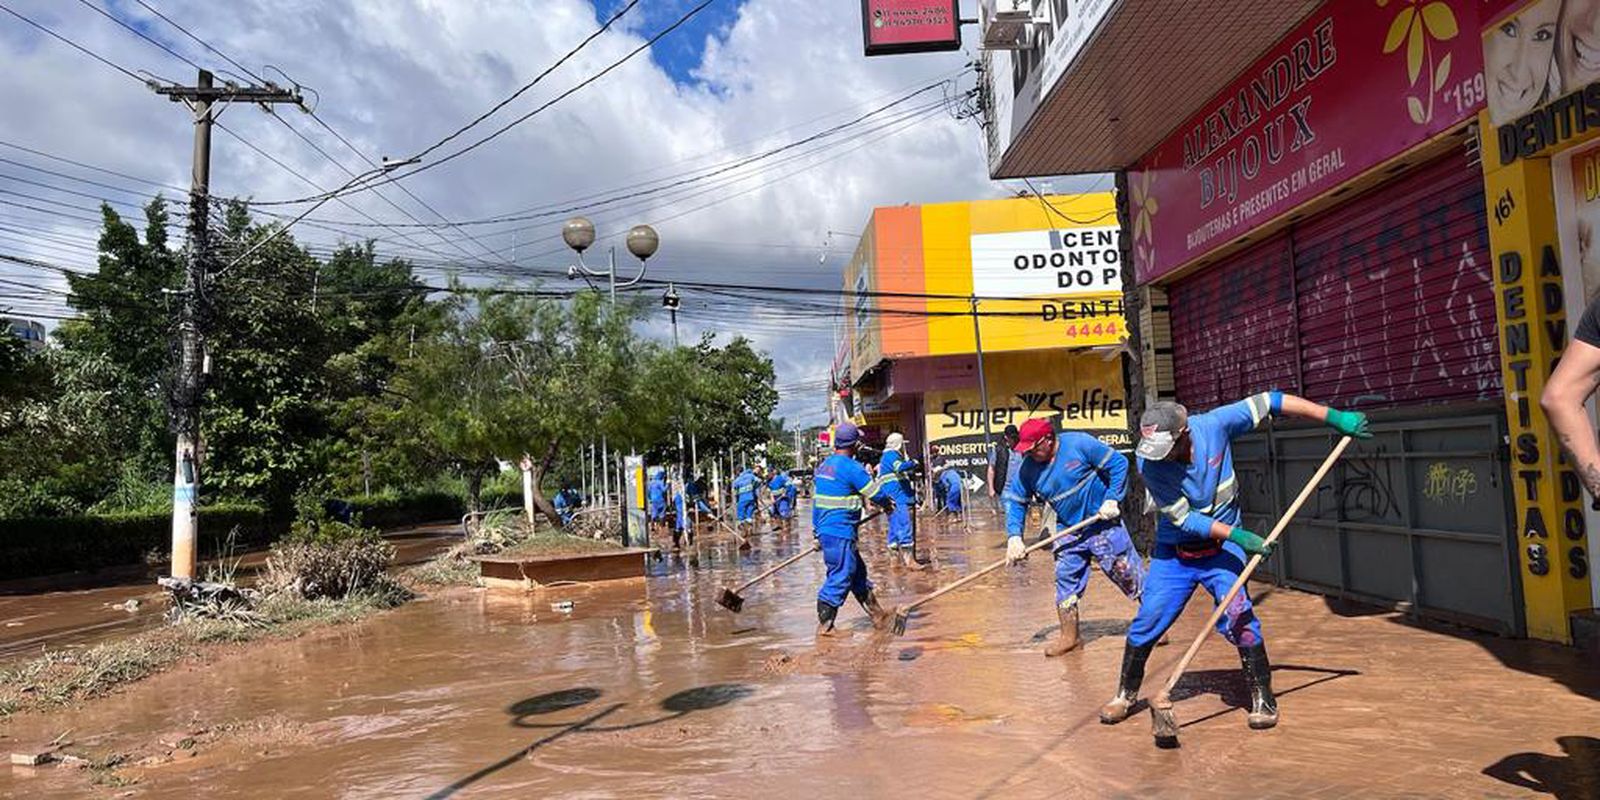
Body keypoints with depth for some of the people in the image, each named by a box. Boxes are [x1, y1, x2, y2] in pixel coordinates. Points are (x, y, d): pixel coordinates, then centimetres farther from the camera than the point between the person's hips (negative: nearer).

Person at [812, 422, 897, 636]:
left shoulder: (823, 465, 11)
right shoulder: (851, 468, -16)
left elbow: (815, 497, 16)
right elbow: (877, 494, -10)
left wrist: (817, 529, 21)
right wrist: (888, 503, 13)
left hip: (824, 530, 10)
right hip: (841, 533, -10)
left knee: (857, 572, 18)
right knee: (840, 578, -2)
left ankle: (877, 615, 28)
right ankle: (824, 625, 2)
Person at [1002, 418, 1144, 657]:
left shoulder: (1079, 444, -20)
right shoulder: (1027, 468, -6)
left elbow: (1119, 463, -13)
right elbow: (1015, 501, 0)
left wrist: (1112, 499, -19)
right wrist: (1014, 536, -14)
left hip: (1103, 524, -4)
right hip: (1068, 530, 4)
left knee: (1129, 574, 2)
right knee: (1066, 579, 4)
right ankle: (1069, 636, 17)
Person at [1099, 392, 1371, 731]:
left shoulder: (1213, 425, -21)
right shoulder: (1149, 464, -23)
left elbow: (1270, 401, -16)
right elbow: (1183, 519, -21)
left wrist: (1334, 417, -19)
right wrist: (1238, 535, -28)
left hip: (1222, 547, 0)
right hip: (1174, 551, 0)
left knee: (1237, 615, -16)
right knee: (1148, 620, -2)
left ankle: (1262, 696, 4)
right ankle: (1126, 694, 19)